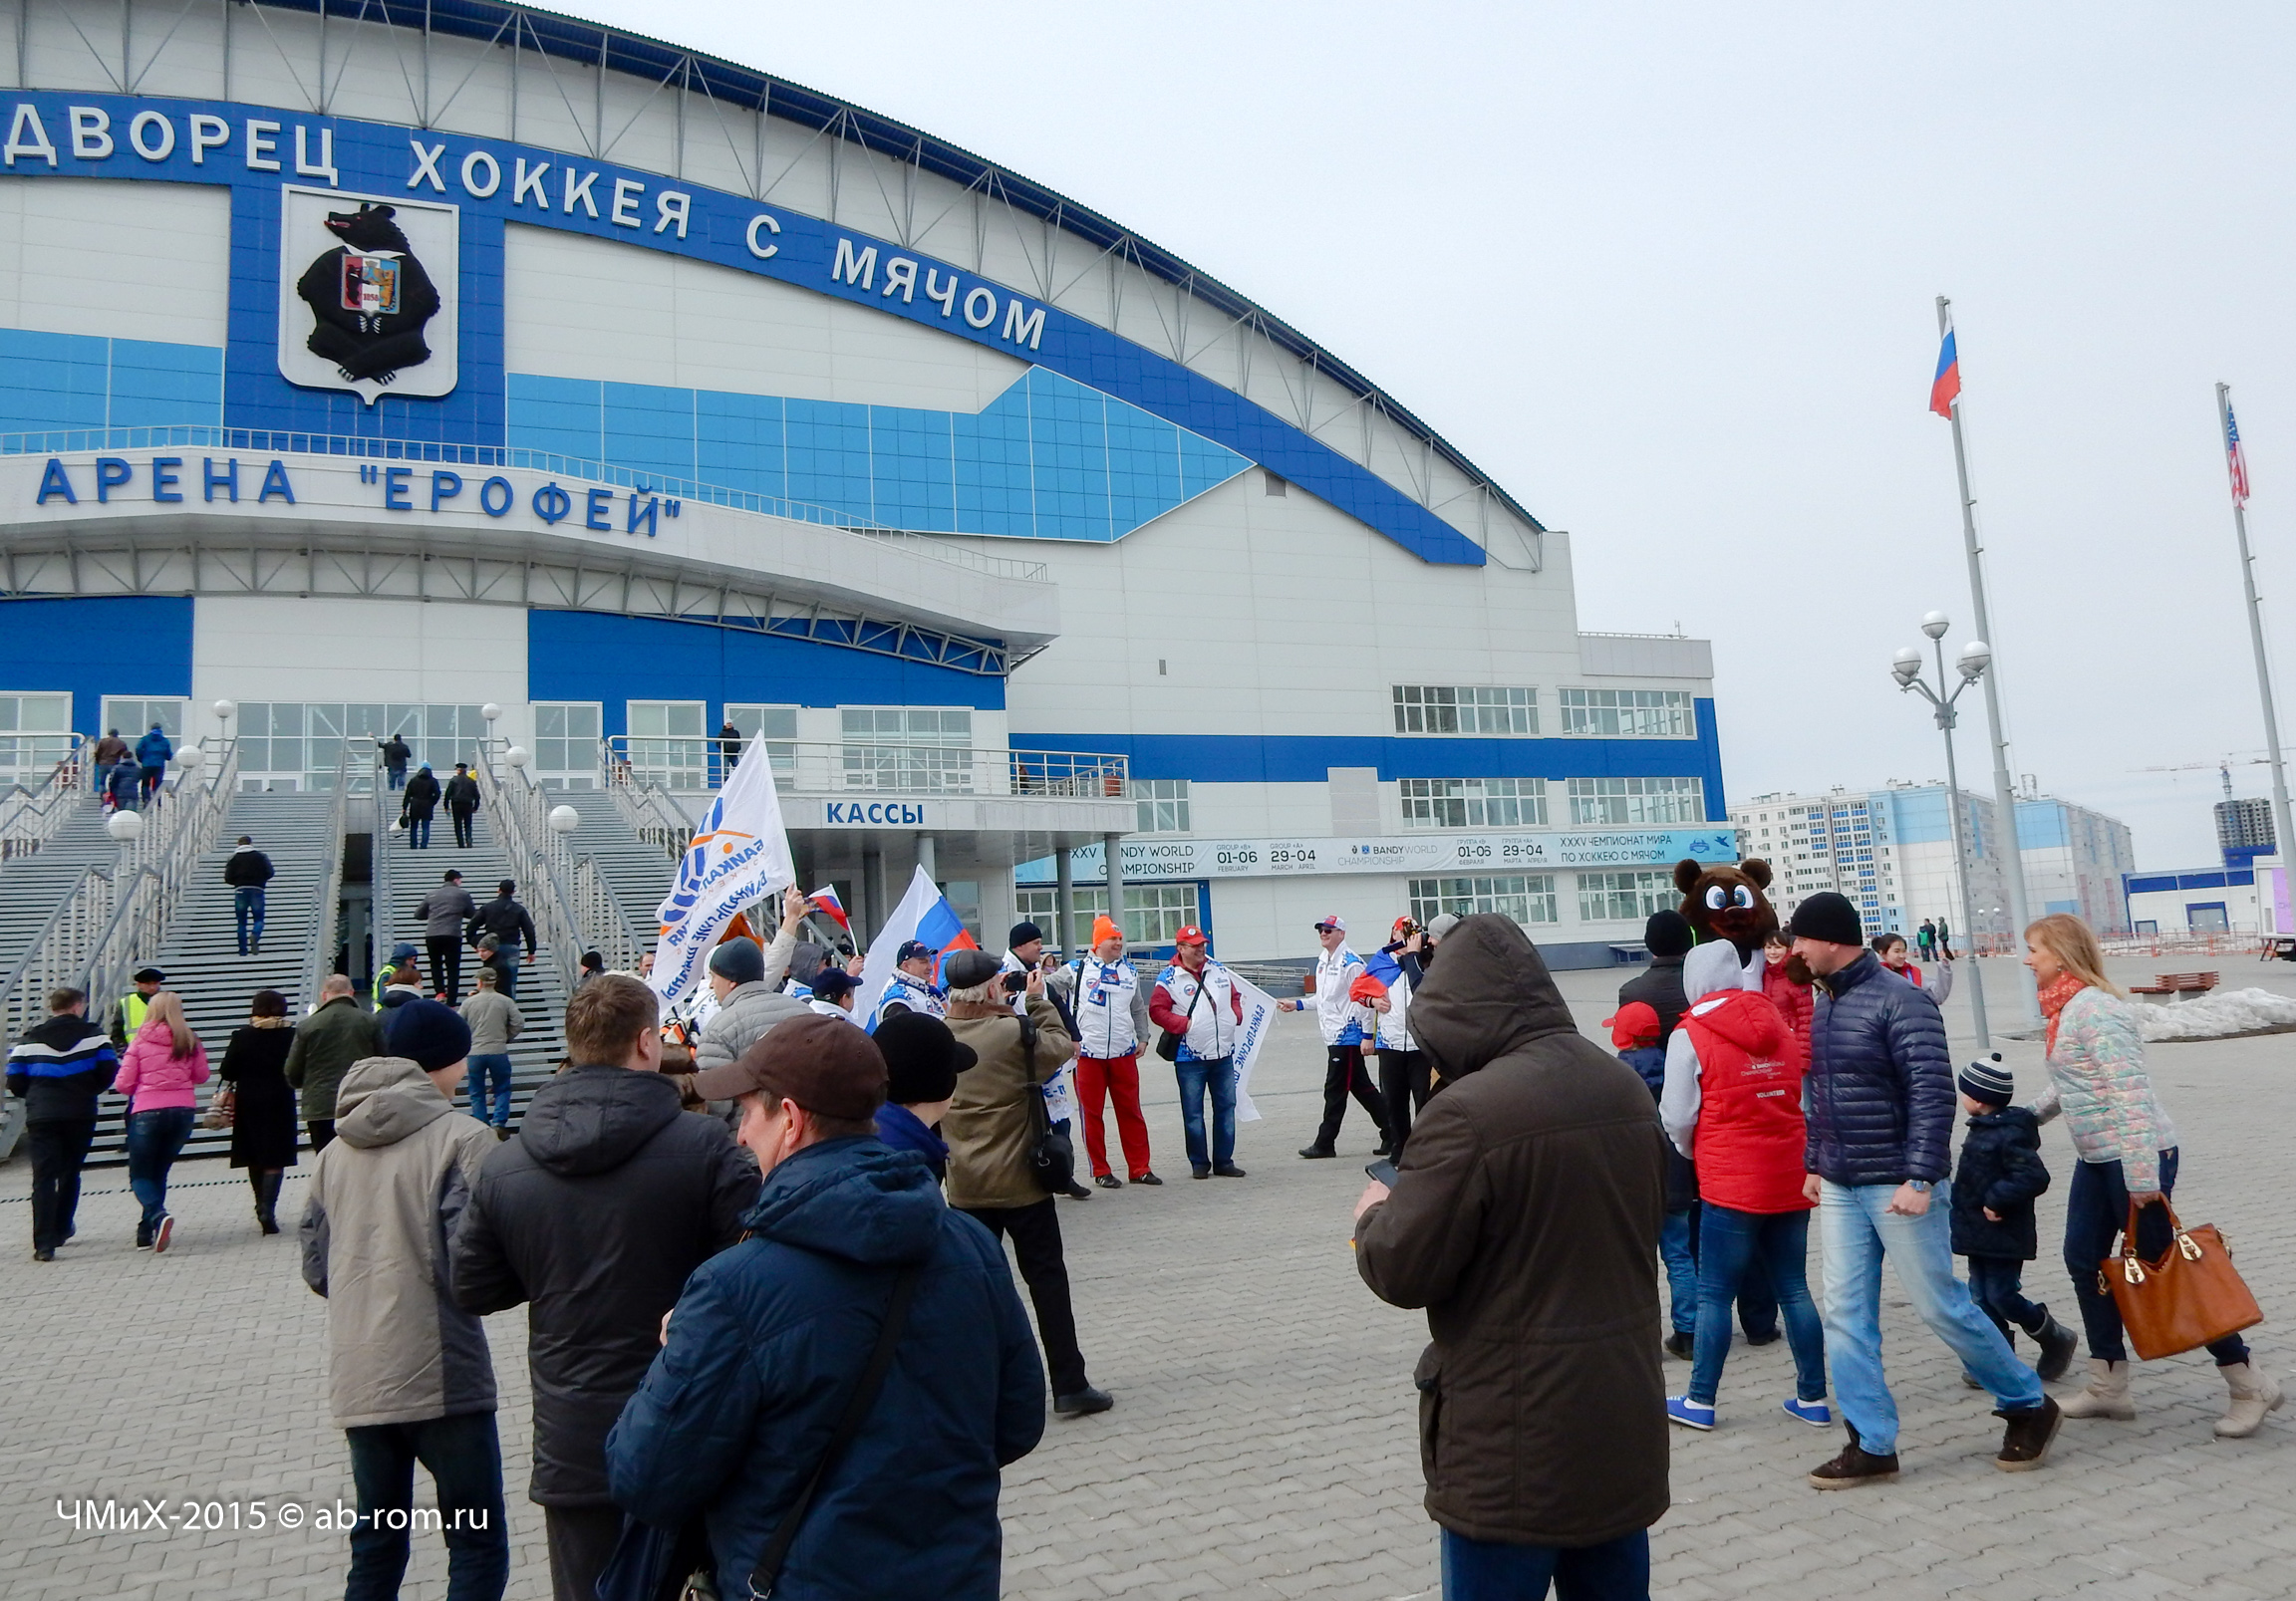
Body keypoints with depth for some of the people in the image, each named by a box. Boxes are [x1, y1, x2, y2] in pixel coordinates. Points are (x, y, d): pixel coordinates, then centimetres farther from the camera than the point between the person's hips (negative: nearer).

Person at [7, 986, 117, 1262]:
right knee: (70, 1173, 18)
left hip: (40, 1116, 0)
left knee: (43, 1178, -2)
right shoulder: (92, 1034, 2)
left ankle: (44, 1244, -12)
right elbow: (109, 1072, -4)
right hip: (81, 1115, 0)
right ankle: (60, 1230, 27)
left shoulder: (30, 1039, 6)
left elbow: (14, 1083, 4)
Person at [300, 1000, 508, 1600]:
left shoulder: (337, 1149, 8)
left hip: (356, 1378, 7)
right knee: (479, 1547, 3)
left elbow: (316, 1267, 10)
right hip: (441, 1376, -6)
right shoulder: (462, 1138, -11)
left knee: (376, 1542, 19)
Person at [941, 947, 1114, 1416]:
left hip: (965, 1188, 4)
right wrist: (1039, 1001, 9)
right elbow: (1062, 1047, -1)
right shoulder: (1017, 1033, -18)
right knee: (1047, 1278, 5)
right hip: (1021, 1183, -4)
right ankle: (1069, 1386, 10)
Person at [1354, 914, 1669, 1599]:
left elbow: (1402, 1271, -19)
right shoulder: (1626, 1086, 2)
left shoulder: (1469, 1112, -23)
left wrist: (1374, 1215, 1)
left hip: (1516, 1441, -7)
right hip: (1624, 1422, 8)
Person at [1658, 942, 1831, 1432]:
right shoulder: (1780, 1029, 8)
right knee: (1793, 1289, 13)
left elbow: (1676, 1117, -8)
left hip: (1730, 1185, -5)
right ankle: (1812, 1397, 19)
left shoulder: (1689, 1036, -10)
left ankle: (1700, 1401, 10)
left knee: (1714, 1294, 3)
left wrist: (1693, 1152, 12)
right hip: (1790, 1179, 6)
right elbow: (1804, 1101, 14)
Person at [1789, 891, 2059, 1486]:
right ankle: (1871, 1445, 13)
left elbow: (1933, 1095, -18)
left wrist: (1920, 1178, -23)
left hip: (1897, 1188, -7)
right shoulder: (1822, 1004, 10)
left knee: (1940, 1306, 3)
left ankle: (2029, 1405, 25)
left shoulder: (1899, 1001, -14)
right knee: (1846, 1315, 5)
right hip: (1840, 1189, 7)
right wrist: (1814, 1164, 17)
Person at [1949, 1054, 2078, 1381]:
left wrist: (1996, 1200, -24)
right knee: (1982, 1298, 10)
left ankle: (2056, 1340, 19)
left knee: (2002, 1296, -4)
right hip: (1980, 1234, 10)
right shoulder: (1982, 1130, 10)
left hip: (2003, 1235, -10)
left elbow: (2034, 1177, -27)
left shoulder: (2010, 1135, -20)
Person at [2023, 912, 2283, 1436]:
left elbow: (2130, 1093, -26)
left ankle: (2249, 1383, 15)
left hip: (2135, 1157, -10)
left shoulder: (2096, 1009, -21)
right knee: (2083, 1260, 10)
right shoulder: (2067, 1008, 9)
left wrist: (2141, 1175, -27)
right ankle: (2109, 1388, 19)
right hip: (2095, 1157, 10)